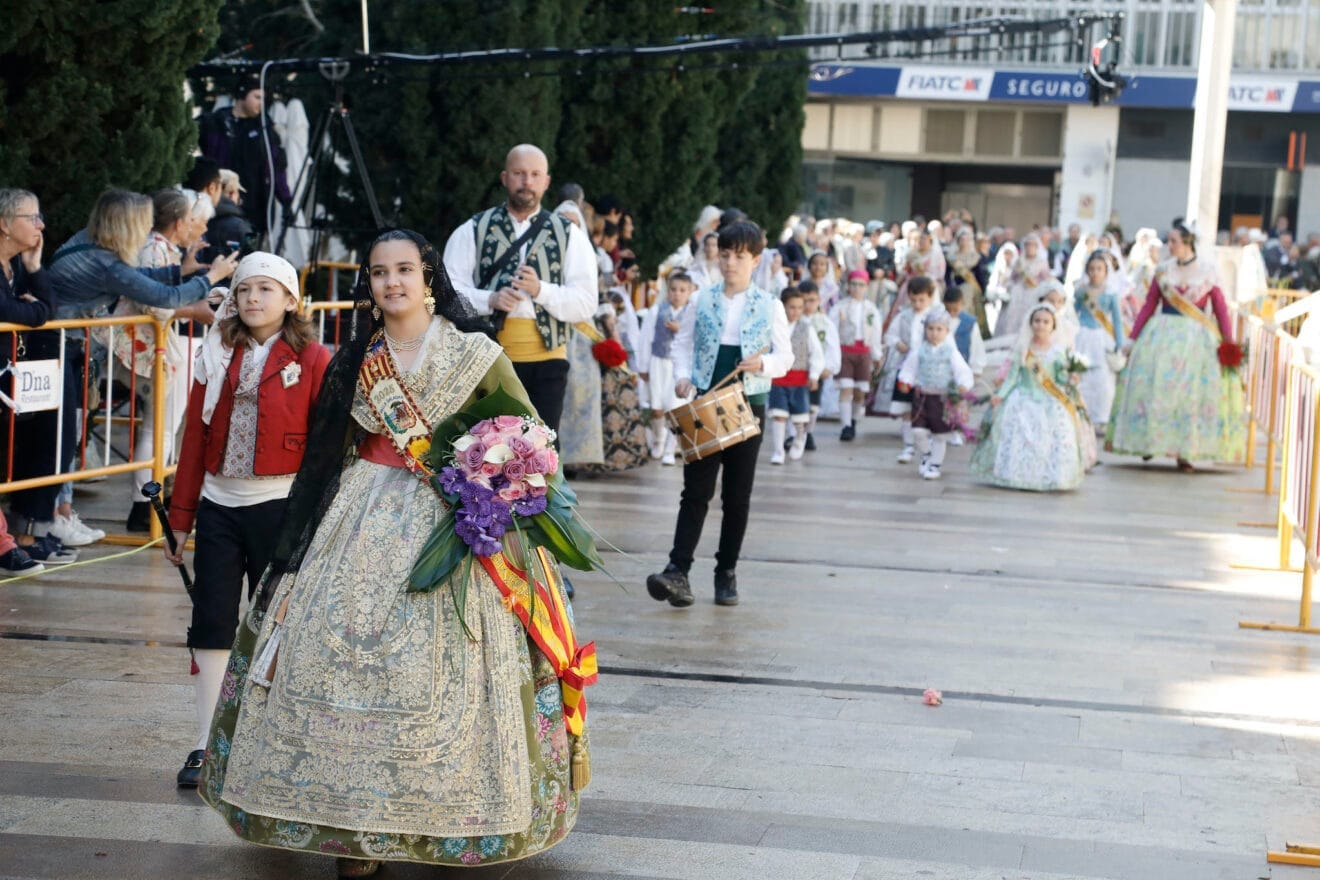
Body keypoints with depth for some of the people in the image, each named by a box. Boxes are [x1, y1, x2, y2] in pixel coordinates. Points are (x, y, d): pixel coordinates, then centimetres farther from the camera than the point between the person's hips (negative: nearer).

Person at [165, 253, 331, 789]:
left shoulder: (312, 360, -3)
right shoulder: (218, 356, 9)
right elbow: (196, 437, 11)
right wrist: (181, 517, 10)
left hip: (280, 507, -4)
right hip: (217, 504, 4)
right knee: (212, 624, 2)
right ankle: (206, 747, 7)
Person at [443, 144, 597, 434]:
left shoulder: (569, 236, 10)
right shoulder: (473, 231, 9)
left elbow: (586, 302, 1)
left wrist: (541, 290, -16)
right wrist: (490, 299, -17)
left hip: (546, 359, 1)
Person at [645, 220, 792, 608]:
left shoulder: (770, 306, 3)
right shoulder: (703, 300, 6)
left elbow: (785, 355, 4)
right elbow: (683, 342, 10)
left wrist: (763, 364, -16)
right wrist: (683, 376, -7)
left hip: (748, 405, 0)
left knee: (737, 495, 6)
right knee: (696, 491, -6)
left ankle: (727, 572, 16)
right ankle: (678, 571, -13)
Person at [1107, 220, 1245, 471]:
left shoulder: (1206, 271, -1)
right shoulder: (1163, 271, 5)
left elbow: (1221, 311, -2)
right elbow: (1148, 307, 6)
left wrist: (1229, 344, -11)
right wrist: (1132, 338, 1)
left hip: (1196, 338, -2)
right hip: (1162, 336, 2)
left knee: (1191, 393, -2)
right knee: (1153, 387, -1)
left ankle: (1184, 453, 4)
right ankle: (1149, 442, 12)